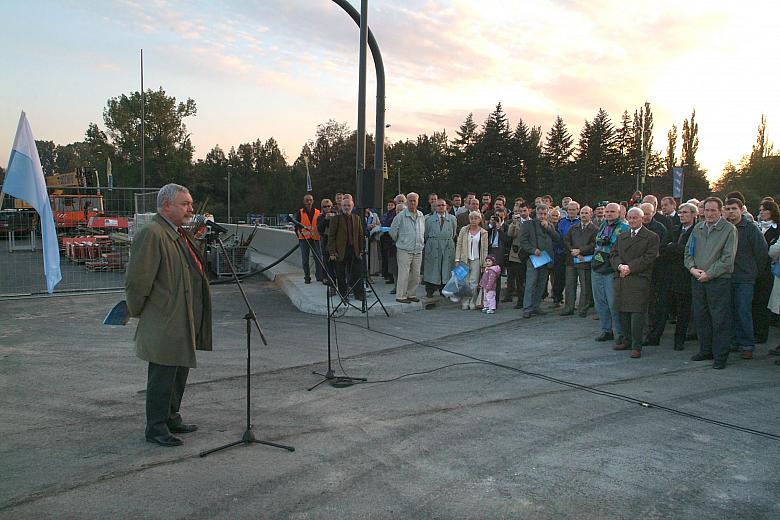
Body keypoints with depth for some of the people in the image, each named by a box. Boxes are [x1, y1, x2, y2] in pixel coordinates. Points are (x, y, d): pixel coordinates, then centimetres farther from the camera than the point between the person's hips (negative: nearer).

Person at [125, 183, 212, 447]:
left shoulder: (180, 233, 15)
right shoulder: (151, 234, -17)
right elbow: (136, 281, -19)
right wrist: (138, 313, -7)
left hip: (185, 322, 10)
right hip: (165, 324, -10)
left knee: (180, 371, 18)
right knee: (163, 375, 1)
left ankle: (172, 418, 33)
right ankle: (156, 427, 13)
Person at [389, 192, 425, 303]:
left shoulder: (421, 216, 9)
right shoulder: (401, 216, -7)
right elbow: (392, 231, 0)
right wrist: (399, 241, 10)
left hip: (418, 250, 5)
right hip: (404, 250, -5)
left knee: (416, 275, 8)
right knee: (403, 274, -7)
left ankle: (411, 294, 20)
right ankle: (400, 296, 1)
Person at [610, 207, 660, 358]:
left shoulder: (651, 237, 2)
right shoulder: (621, 236, 20)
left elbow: (649, 258, -7)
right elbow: (613, 255, 14)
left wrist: (630, 268, -12)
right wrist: (619, 266, -7)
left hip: (639, 279, -6)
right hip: (621, 279, 6)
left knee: (637, 312, -9)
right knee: (623, 311, 9)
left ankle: (637, 346, -5)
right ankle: (627, 340, 22)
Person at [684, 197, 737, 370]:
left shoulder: (729, 229, -5)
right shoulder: (697, 228, 11)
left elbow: (728, 258, -10)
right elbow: (688, 251, 14)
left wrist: (709, 274, -13)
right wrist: (692, 268, -3)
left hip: (719, 280, -5)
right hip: (697, 279, 5)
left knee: (720, 319, -2)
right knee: (700, 316, 11)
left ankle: (720, 356, 6)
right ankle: (705, 350, 24)